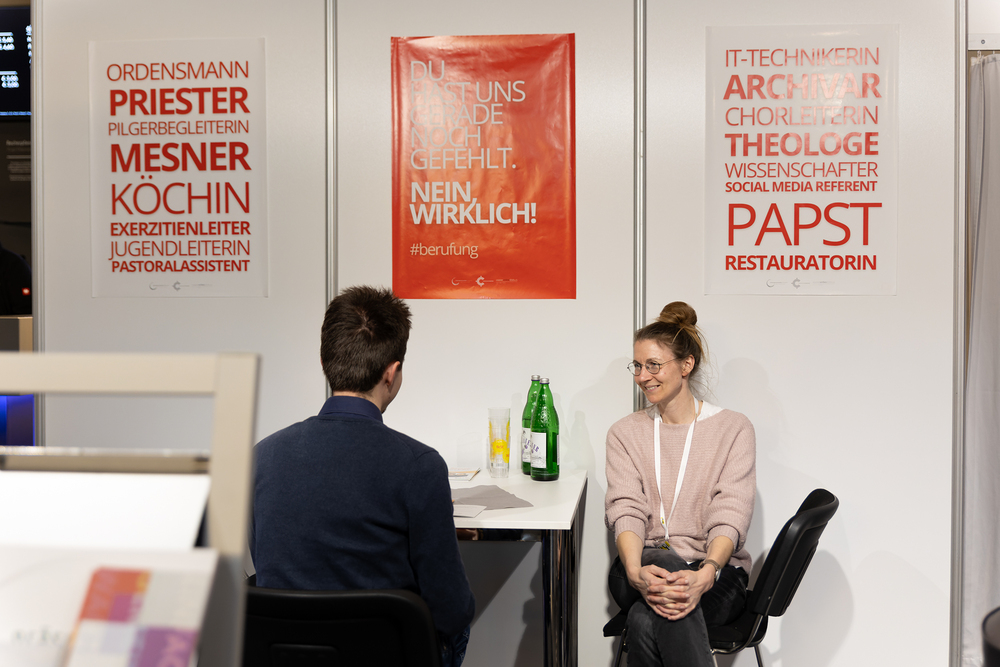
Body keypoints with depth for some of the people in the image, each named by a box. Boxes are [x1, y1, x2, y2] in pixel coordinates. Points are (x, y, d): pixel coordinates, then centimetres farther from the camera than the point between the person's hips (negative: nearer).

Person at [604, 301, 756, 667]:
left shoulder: (734, 428, 4)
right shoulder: (625, 432, 12)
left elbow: (729, 516, -8)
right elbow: (626, 510, -4)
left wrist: (705, 574, -30)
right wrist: (637, 572, -26)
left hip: (716, 573, -2)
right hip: (642, 568, 2)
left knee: (645, 622, -35)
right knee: (668, 562, -36)